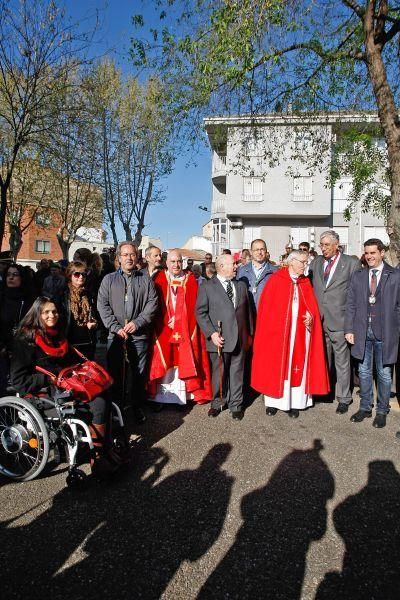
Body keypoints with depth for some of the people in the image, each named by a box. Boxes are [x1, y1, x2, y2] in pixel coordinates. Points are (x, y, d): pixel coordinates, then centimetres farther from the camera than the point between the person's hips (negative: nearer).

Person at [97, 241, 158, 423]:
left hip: (139, 335, 0)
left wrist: (137, 322, -11)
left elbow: (152, 303, 1)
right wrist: (115, 327, -10)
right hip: (116, 335, 0)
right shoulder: (109, 279, 9)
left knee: (139, 374, 7)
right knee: (116, 373, 7)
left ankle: (137, 406, 21)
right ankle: (116, 406, 21)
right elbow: (102, 305, 1)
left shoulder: (145, 279, 9)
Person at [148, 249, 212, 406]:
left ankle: (182, 396, 7)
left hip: (185, 331, 1)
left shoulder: (190, 280, 6)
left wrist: (178, 320, -9)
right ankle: (161, 396, 8)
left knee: (184, 362, 1)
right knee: (164, 361, 1)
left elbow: (193, 306, 2)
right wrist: (167, 323, -12)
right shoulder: (159, 280, 3)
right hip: (163, 330, 0)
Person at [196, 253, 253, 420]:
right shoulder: (207, 287, -1)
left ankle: (236, 405, 22)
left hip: (240, 339, 3)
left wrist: (249, 333, 13)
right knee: (219, 374, 8)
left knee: (237, 374, 9)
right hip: (219, 339, -3)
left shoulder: (241, 285, 13)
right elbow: (200, 312, -5)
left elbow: (247, 311, 16)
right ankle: (218, 403, 25)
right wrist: (211, 333, -13)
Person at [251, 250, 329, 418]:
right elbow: (266, 307, -5)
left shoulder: (305, 282, 10)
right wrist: (271, 327, -11)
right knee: (276, 366, 4)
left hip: (300, 331, 4)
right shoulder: (275, 280, -4)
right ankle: (273, 401, 15)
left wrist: (311, 316, -11)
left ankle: (294, 402, 15)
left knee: (298, 366, 6)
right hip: (278, 331, -3)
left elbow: (312, 306, 9)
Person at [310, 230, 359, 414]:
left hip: (339, 320, -4)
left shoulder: (351, 263, -3)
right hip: (318, 319, 4)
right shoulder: (315, 263, 9)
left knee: (342, 362, 5)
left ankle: (343, 399, 17)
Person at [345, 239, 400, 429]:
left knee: (384, 373, 8)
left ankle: (382, 411, 24)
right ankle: (365, 407, 28)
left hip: (385, 332, -2)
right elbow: (350, 304, 5)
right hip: (362, 331, 3)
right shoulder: (358, 276, 6)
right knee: (364, 371, 13)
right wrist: (349, 329, 0)